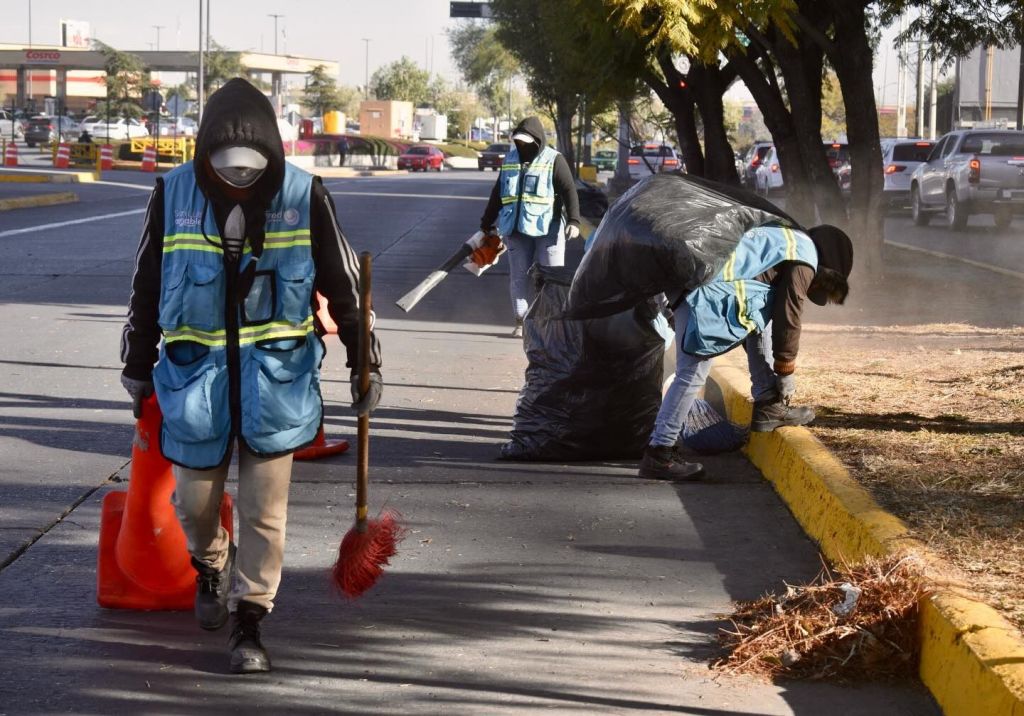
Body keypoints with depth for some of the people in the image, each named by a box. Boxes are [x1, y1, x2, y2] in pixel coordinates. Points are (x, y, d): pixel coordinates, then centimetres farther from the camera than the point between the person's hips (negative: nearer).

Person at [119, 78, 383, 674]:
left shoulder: (304, 195, -6)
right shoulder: (174, 195, -3)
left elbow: (343, 284, 4)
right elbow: (146, 288, 8)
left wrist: (365, 361, 6)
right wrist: (138, 367, 14)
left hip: (275, 373, -1)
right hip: (195, 371, 1)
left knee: (265, 511, 0)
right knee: (196, 499, 10)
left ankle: (250, 622, 12)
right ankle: (209, 569, 42)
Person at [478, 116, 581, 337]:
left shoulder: (554, 161, -2)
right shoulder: (510, 160, 14)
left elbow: (569, 192, -9)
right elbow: (497, 194, 22)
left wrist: (574, 221, -21)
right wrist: (487, 223, 25)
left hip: (547, 230, -5)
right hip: (516, 229, 5)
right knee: (518, 277, 5)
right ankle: (520, 322, 10)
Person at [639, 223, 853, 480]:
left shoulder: (786, 241, 31)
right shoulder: (805, 259, 3)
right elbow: (788, 317, 0)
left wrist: (780, 367, 39)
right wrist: (786, 372, 11)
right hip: (708, 297, -10)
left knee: (763, 318, 23)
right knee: (691, 375, -8)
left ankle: (768, 407, 22)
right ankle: (657, 454, -6)